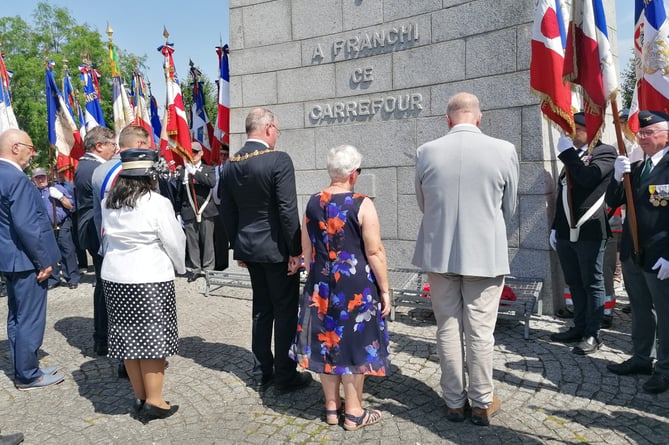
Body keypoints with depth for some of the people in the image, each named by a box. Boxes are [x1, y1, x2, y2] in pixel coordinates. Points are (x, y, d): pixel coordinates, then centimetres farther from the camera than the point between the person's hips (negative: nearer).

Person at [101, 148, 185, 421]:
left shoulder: (109, 203, 5)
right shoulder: (157, 203, -14)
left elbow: (108, 238, 10)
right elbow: (174, 241, -9)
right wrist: (181, 266, 8)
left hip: (115, 276, 7)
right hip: (150, 278, -6)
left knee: (129, 337, 12)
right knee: (152, 339, 2)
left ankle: (140, 398, 24)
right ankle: (154, 402, 10)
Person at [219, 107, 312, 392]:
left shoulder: (230, 164, 4)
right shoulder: (278, 160, -16)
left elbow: (227, 211, 9)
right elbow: (288, 210, -19)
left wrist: (237, 246, 17)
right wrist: (295, 250, -12)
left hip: (248, 247, 7)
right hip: (277, 248, -7)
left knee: (261, 309, 18)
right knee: (285, 311, 6)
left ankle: (261, 373, 26)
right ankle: (285, 376, 16)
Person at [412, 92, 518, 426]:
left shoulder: (426, 152, -5)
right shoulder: (504, 150, -7)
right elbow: (508, 208, 4)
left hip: (438, 254, 1)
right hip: (486, 255, -1)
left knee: (448, 329, 12)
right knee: (480, 332, 9)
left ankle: (454, 402, 23)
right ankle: (482, 403, 23)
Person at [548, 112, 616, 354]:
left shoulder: (605, 152, -3)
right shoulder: (573, 156, 17)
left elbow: (588, 177, -23)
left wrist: (567, 151, -12)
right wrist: (555, 227, 16)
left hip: (589, 232, -7)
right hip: (566, 232, 7)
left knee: (592, 284, 2)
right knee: (574, 283, 13)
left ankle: (592, 335, 9)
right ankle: (579, 328, 24)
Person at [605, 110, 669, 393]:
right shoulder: (635, 168, 10)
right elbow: (612, 202, 9)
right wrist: (618, 178, -10)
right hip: (631, 253, 7)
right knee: (640, 309, 18)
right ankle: (642, 359, 32)